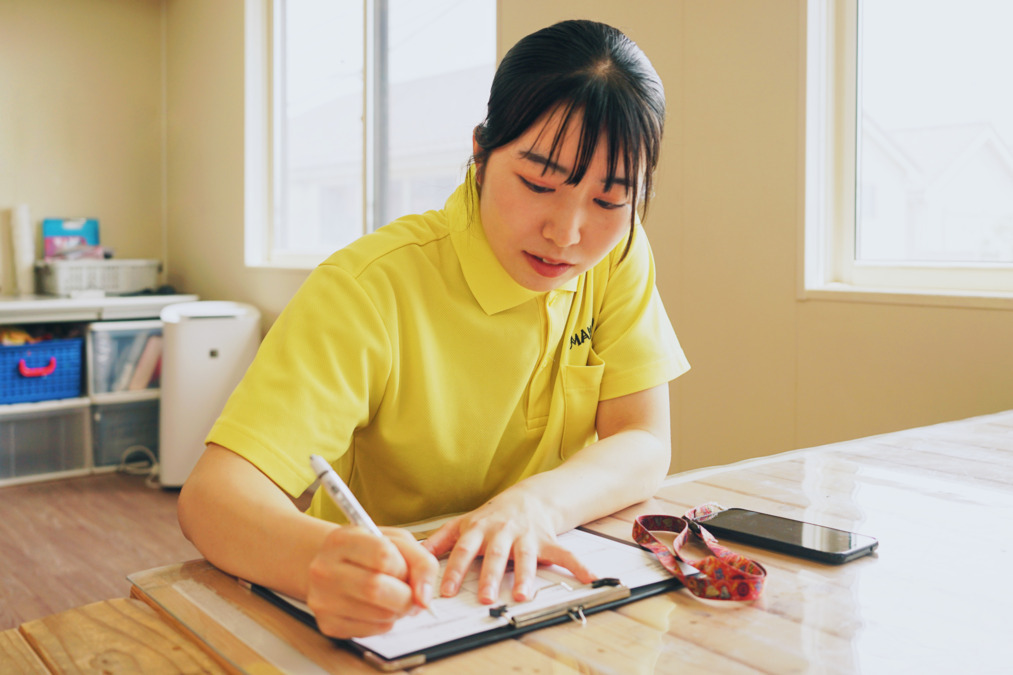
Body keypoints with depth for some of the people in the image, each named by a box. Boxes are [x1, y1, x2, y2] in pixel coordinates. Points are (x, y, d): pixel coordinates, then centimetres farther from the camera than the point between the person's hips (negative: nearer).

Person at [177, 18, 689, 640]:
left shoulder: (618, 255, -5)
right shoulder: (371, 290, -21)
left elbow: (645, 446, -9)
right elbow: (210, 496, -27)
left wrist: (535, 505, -29)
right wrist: (323, 556, -49)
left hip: (534, 591, 3)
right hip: (393, 613, -3)